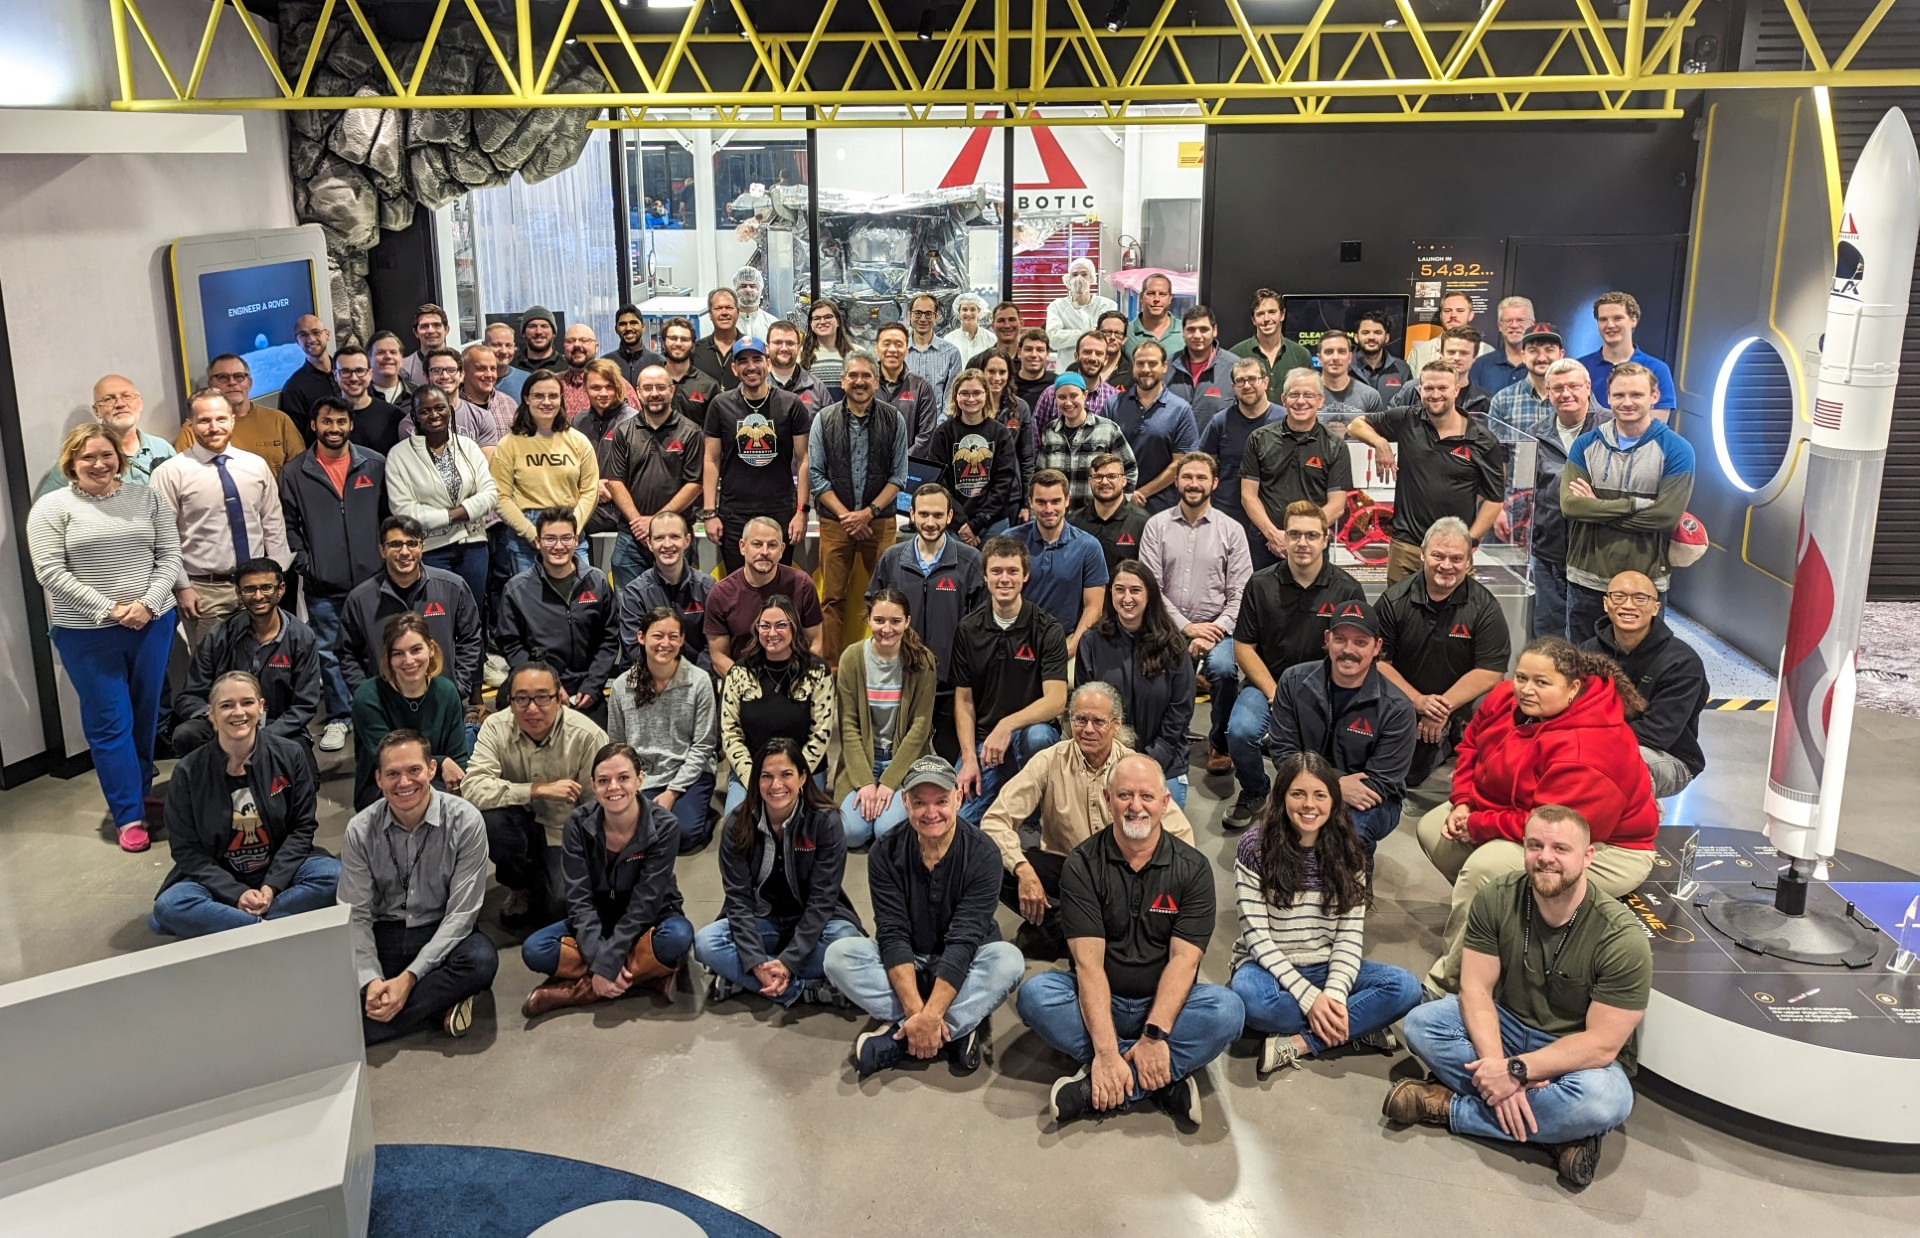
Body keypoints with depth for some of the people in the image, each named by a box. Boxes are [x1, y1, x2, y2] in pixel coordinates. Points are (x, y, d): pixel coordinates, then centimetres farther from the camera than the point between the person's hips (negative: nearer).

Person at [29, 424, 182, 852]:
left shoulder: (148, 498, 6)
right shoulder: (52, 508, -3)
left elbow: (169, 557, 4)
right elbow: (50, 572, -9)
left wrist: (147, 604, -11)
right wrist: (107, 609, -15)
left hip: (151, 624, 3)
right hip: (86, 634, -3)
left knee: (146, 715, 12)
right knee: (109, 723, 1)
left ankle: (140, 788, 29)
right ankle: (129, 815, 6)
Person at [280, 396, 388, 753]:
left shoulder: (375, 465, 4)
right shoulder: (294, 472, 3)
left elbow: (389, 515, 8)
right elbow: (288, 523, 5)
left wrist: (386, 559, 3)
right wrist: (302, 561, -4)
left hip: (371, 579, 0)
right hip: (322, 585, 0)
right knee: (329, 652, 5)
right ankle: (338, 717, 16)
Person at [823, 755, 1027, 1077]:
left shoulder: (982, 855, -18)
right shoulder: (886, 853, -12)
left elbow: (964, 940, -25)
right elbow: (892, 935, -19)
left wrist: (930, 1014, -35)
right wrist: (915, 1011, -32)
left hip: (963, 969, -1)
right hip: (904, 967, 2)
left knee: (1008, 959, -32)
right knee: (839, 955, -24)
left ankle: (898, 1038, -29)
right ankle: (958, 1029, -25)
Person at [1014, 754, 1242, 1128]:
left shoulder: (1192, 868, -3)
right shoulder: (1082, 866, -6)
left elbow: (1183, 959, -12)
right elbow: (1088, 961, -16)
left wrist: (1154, 1035, -27)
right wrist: (1106, 1050, -28)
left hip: (1164, 1003, 0)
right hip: (1099, 1002, 0)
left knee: (1227, 1009, -29)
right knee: (1034, 994, -29)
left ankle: (1095, 1089, -29)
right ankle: (1165, 1079, -27)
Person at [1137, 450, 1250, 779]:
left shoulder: (1231, 530, 5)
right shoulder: (1157, 526, 5)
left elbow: (1239, 593, 0)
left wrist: (1216, 631, -14)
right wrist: (1187, 627, -9)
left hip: (1217, 628, 0)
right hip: (1169, 627, 0)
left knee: (1224, 669, -31)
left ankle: (1219, 744, -5)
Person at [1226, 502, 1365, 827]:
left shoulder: (1348, 590, -3)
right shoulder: (1261, 584, 0)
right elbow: (1244, 648, 1)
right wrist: (1275, 695, -11)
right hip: (1267, 682, 1)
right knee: (1240, 731, -28)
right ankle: (1254, 791, 6)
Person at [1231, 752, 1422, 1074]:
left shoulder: (1350, 853, 1)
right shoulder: (1254, 847, -9)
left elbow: (1350, 936, -3)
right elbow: (1256, 935, -12)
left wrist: (1334, 993, -22)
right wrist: (1307, 996, -22)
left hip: (1327, 969, 3)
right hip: (1270, 968, -3)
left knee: (1406, 987, -22)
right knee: (1249, 996, -38)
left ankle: (1300, 1043, -25)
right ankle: (1356, 1028, -21)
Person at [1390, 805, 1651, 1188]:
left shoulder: (1622, 939, -24)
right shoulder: (1497, 898, -14)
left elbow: (1601, 1044, -24)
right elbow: (1476, 989, -13)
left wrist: (1516, 1070, -31)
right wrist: (1495, 1066, -29)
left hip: (1578, 1055, -4)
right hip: (1507, 1026, 4)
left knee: (1604, 1100, -37)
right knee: (1421, 1022, -20)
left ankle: (1450, 1107, -19)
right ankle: (1555, 1130, -22)